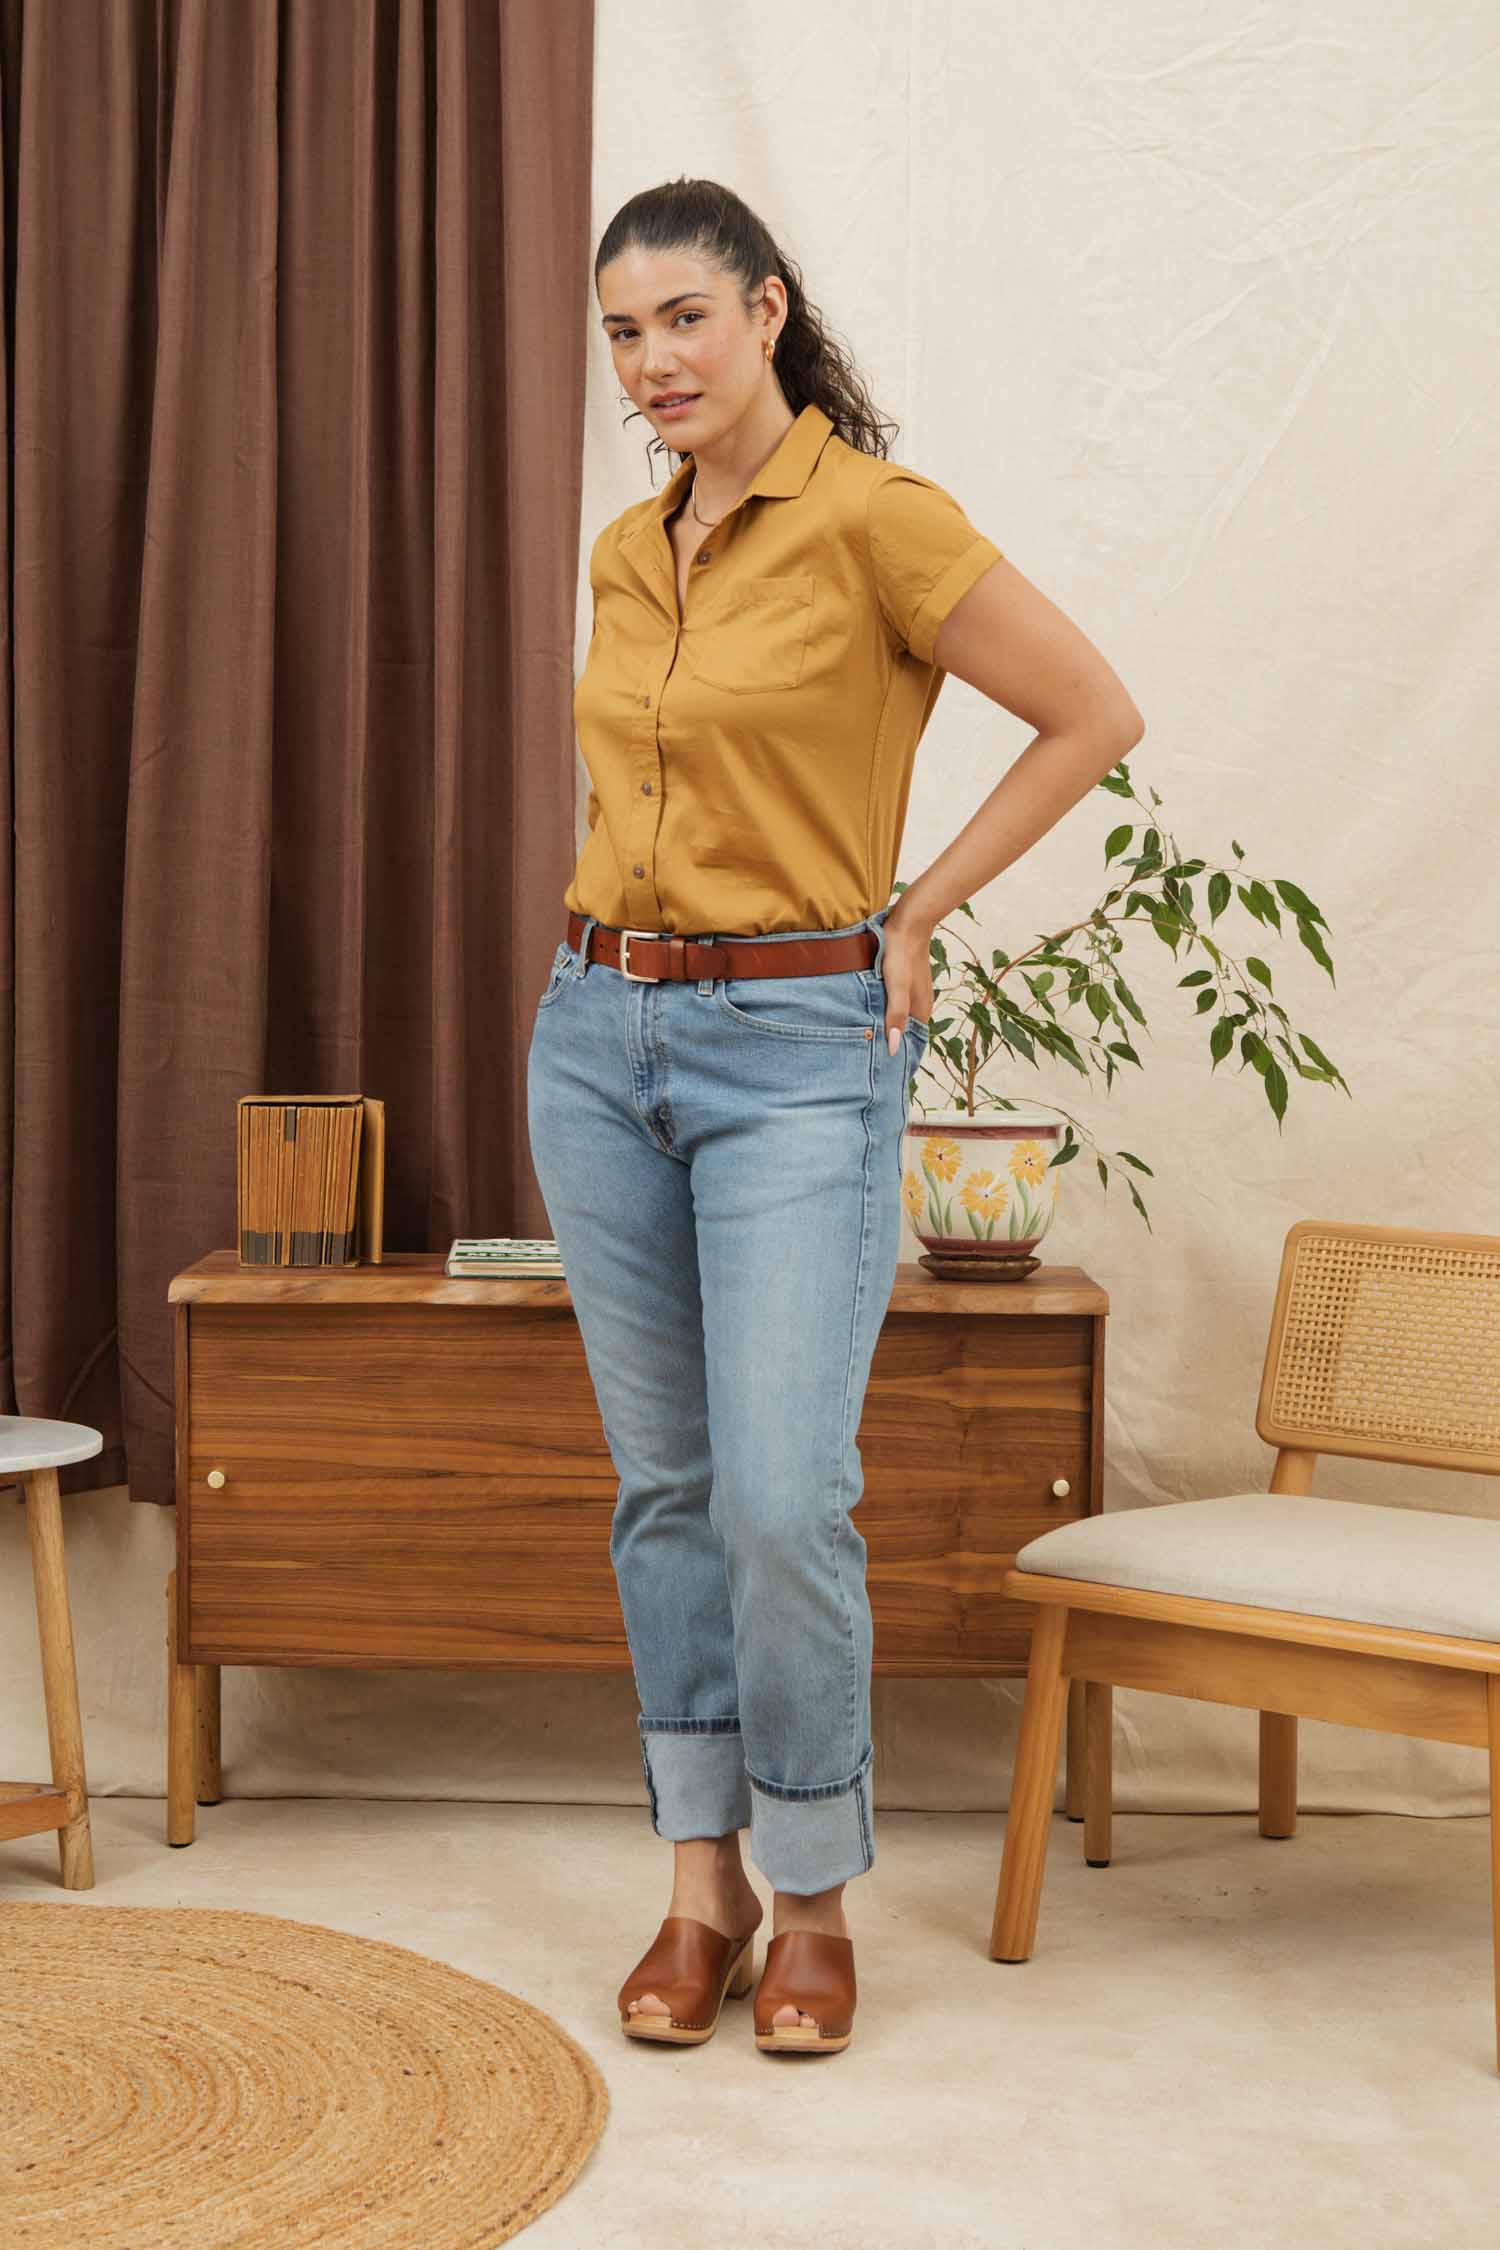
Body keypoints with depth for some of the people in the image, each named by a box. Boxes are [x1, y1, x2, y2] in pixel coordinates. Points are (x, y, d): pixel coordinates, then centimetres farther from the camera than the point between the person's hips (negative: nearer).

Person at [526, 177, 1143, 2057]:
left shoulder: (875, 519, -10)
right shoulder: (625, 554, 11)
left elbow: (1094, 718, -7)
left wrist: (913, 910, -5)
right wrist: (630, 910, 12)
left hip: (796, 1048, -6)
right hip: (600, 1035, 7)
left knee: (782, 1498, -9)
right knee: (664, 1485, 10)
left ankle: (812, 1901, 10)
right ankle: (700, 1883, 21)